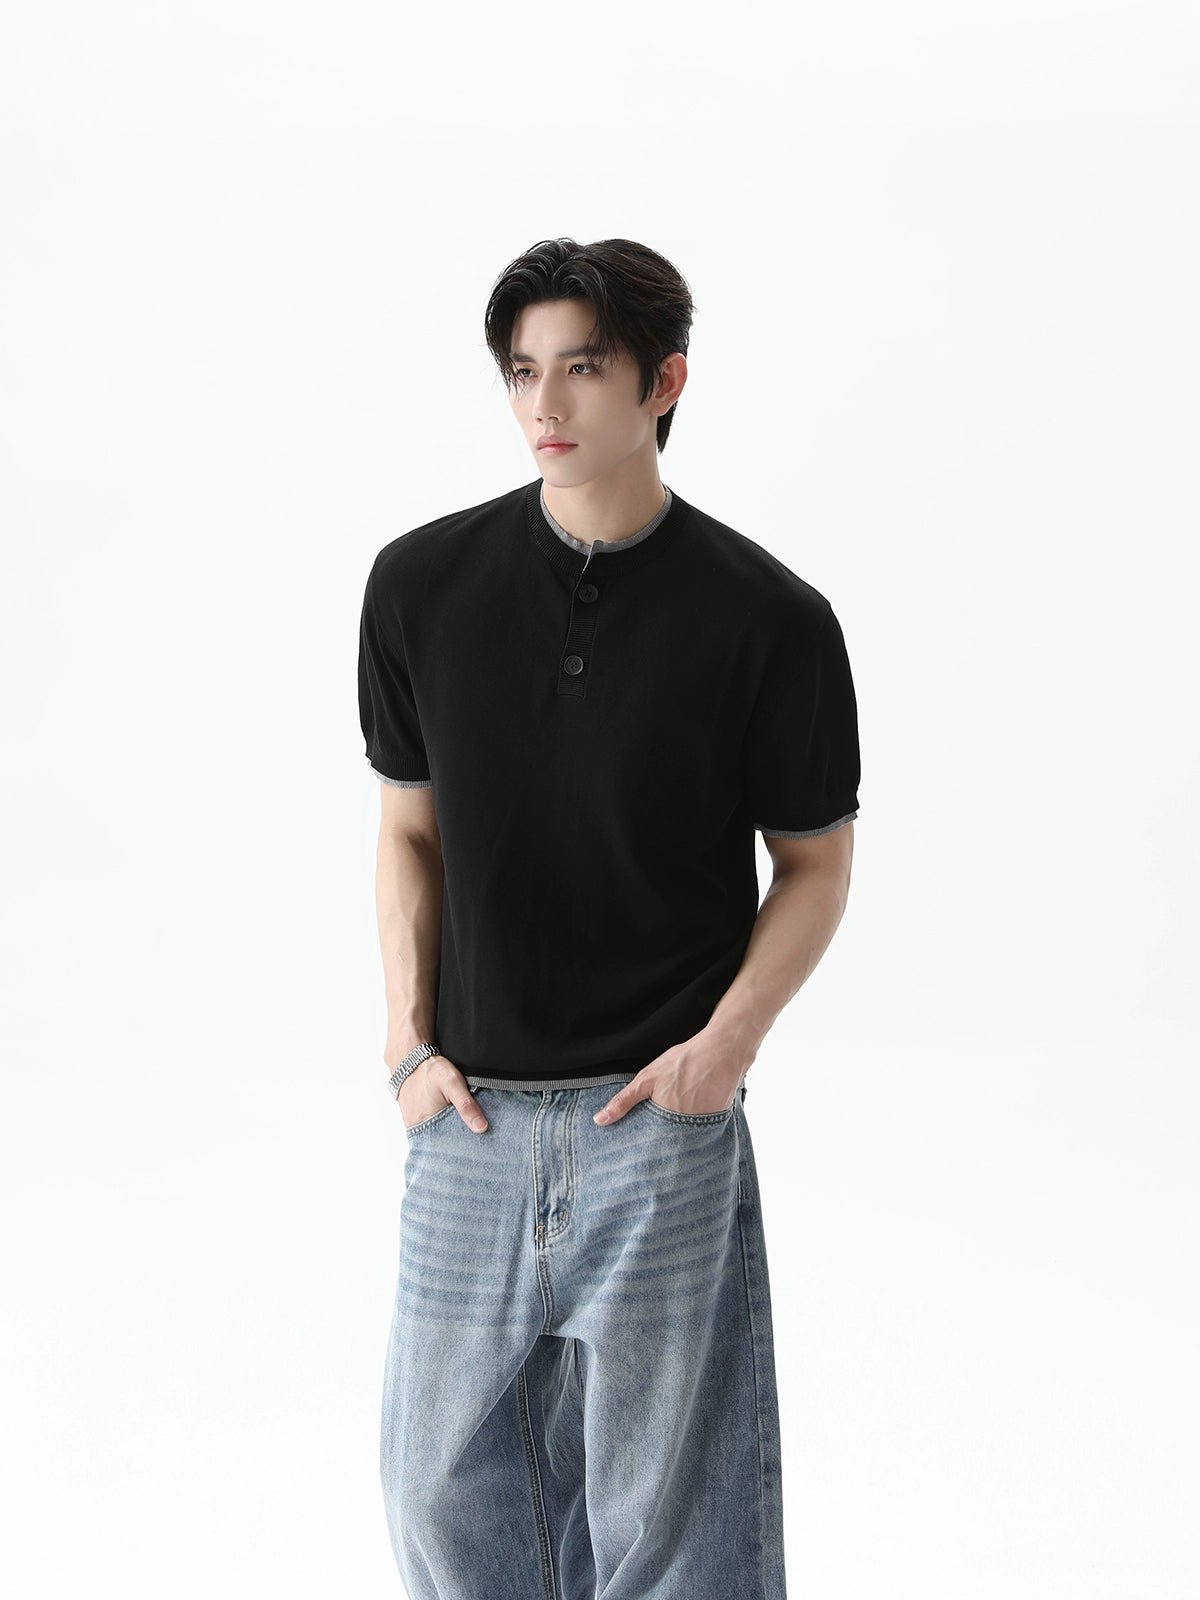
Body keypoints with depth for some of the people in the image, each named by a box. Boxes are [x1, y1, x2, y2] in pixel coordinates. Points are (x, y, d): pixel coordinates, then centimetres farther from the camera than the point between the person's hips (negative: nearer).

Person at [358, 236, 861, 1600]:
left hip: (663, 1124, -3)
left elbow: (816, 864, 3)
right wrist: (410, 1043, 2)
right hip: (470, 1117, 3)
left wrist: (728, 1040, -11)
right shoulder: (421, 583, 1)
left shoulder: (768, 618, -7)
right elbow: (409, 830, 11)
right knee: (444, 1485, 13)